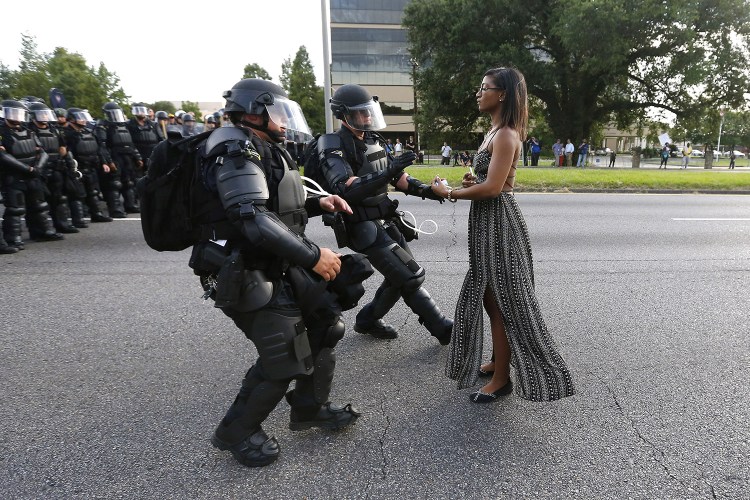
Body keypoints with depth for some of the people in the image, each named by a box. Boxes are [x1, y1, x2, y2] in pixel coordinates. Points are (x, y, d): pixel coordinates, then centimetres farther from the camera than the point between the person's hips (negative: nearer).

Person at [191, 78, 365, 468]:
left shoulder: (264, 150, 15)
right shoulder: (236, 152, -17)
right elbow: (254, 220, -30)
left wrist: (317, 203, 7)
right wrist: (313, 256, -27)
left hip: (282, 268, 10)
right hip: (251, 278, -10)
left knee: (324, 326, 14)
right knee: (284, 359, -5)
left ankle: (309, 409, 32)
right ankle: (236, 432, 19)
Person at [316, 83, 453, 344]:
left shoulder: (373, 140, 11)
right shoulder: (334, 148, -14)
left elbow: (396, 177, 17)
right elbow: (345, 189, -29)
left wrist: (425, 189, 1)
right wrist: (387, 173, -36)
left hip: (386, 222, 9)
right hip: (365, 229, -8)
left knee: (400, 277, 13)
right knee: (411, 276, -8)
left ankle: (368, 320, 30)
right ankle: (443, 329, 7)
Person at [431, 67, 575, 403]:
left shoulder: (505, 135, -16)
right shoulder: (495, 131, 14)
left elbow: (493, 187, -24)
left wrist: (449, 193, -14)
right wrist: (472, 181, 1)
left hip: (498, 222, -10)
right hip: (487, 222, 10)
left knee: (501, 300, -1)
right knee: (490, 297, 18)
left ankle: (502, 378, 12)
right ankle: (497, 361, 33)